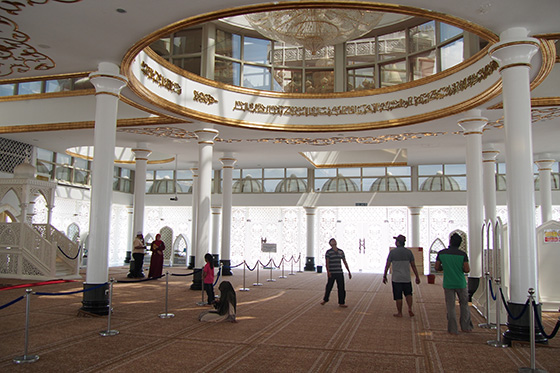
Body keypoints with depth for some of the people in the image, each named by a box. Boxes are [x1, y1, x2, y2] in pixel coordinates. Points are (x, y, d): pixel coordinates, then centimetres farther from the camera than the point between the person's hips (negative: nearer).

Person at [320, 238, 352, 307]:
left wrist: (349, 271, 12)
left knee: (341, 288, 2)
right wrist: (328, 271, -22)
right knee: (329, 287, 7)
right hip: (331, 273, -3)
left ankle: (341, 303, 11)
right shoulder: (328, 252, -4)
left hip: (340, 273, 3)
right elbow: (327, 262, -9)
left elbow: (345, 262, 14)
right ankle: (325, 299, 28)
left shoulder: (341, 251, 9)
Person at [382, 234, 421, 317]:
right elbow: (413, 265, 4)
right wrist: (417, 277, 11)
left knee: (398, 296, 5)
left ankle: (399, 313, 11)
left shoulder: (392, 252, -6)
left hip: (396, 278, -2)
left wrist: (384, 276, 6)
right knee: (408, 293, 17)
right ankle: (410, 309, 0)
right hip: (406, 278, 3)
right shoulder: (408, 252, 2)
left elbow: (387, 265, -4)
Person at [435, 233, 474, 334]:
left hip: (448, 284, 0)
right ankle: (466, 326, 24)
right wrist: (460, 269, 10)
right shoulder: (462, 254, -7)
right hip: (461, 283, 0)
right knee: (464, 304, 17)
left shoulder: (441, 253, -4)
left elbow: (437, 268, -1)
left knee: (450, 307, 6)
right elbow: (467, 270, -11)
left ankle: (453, 329, 7)